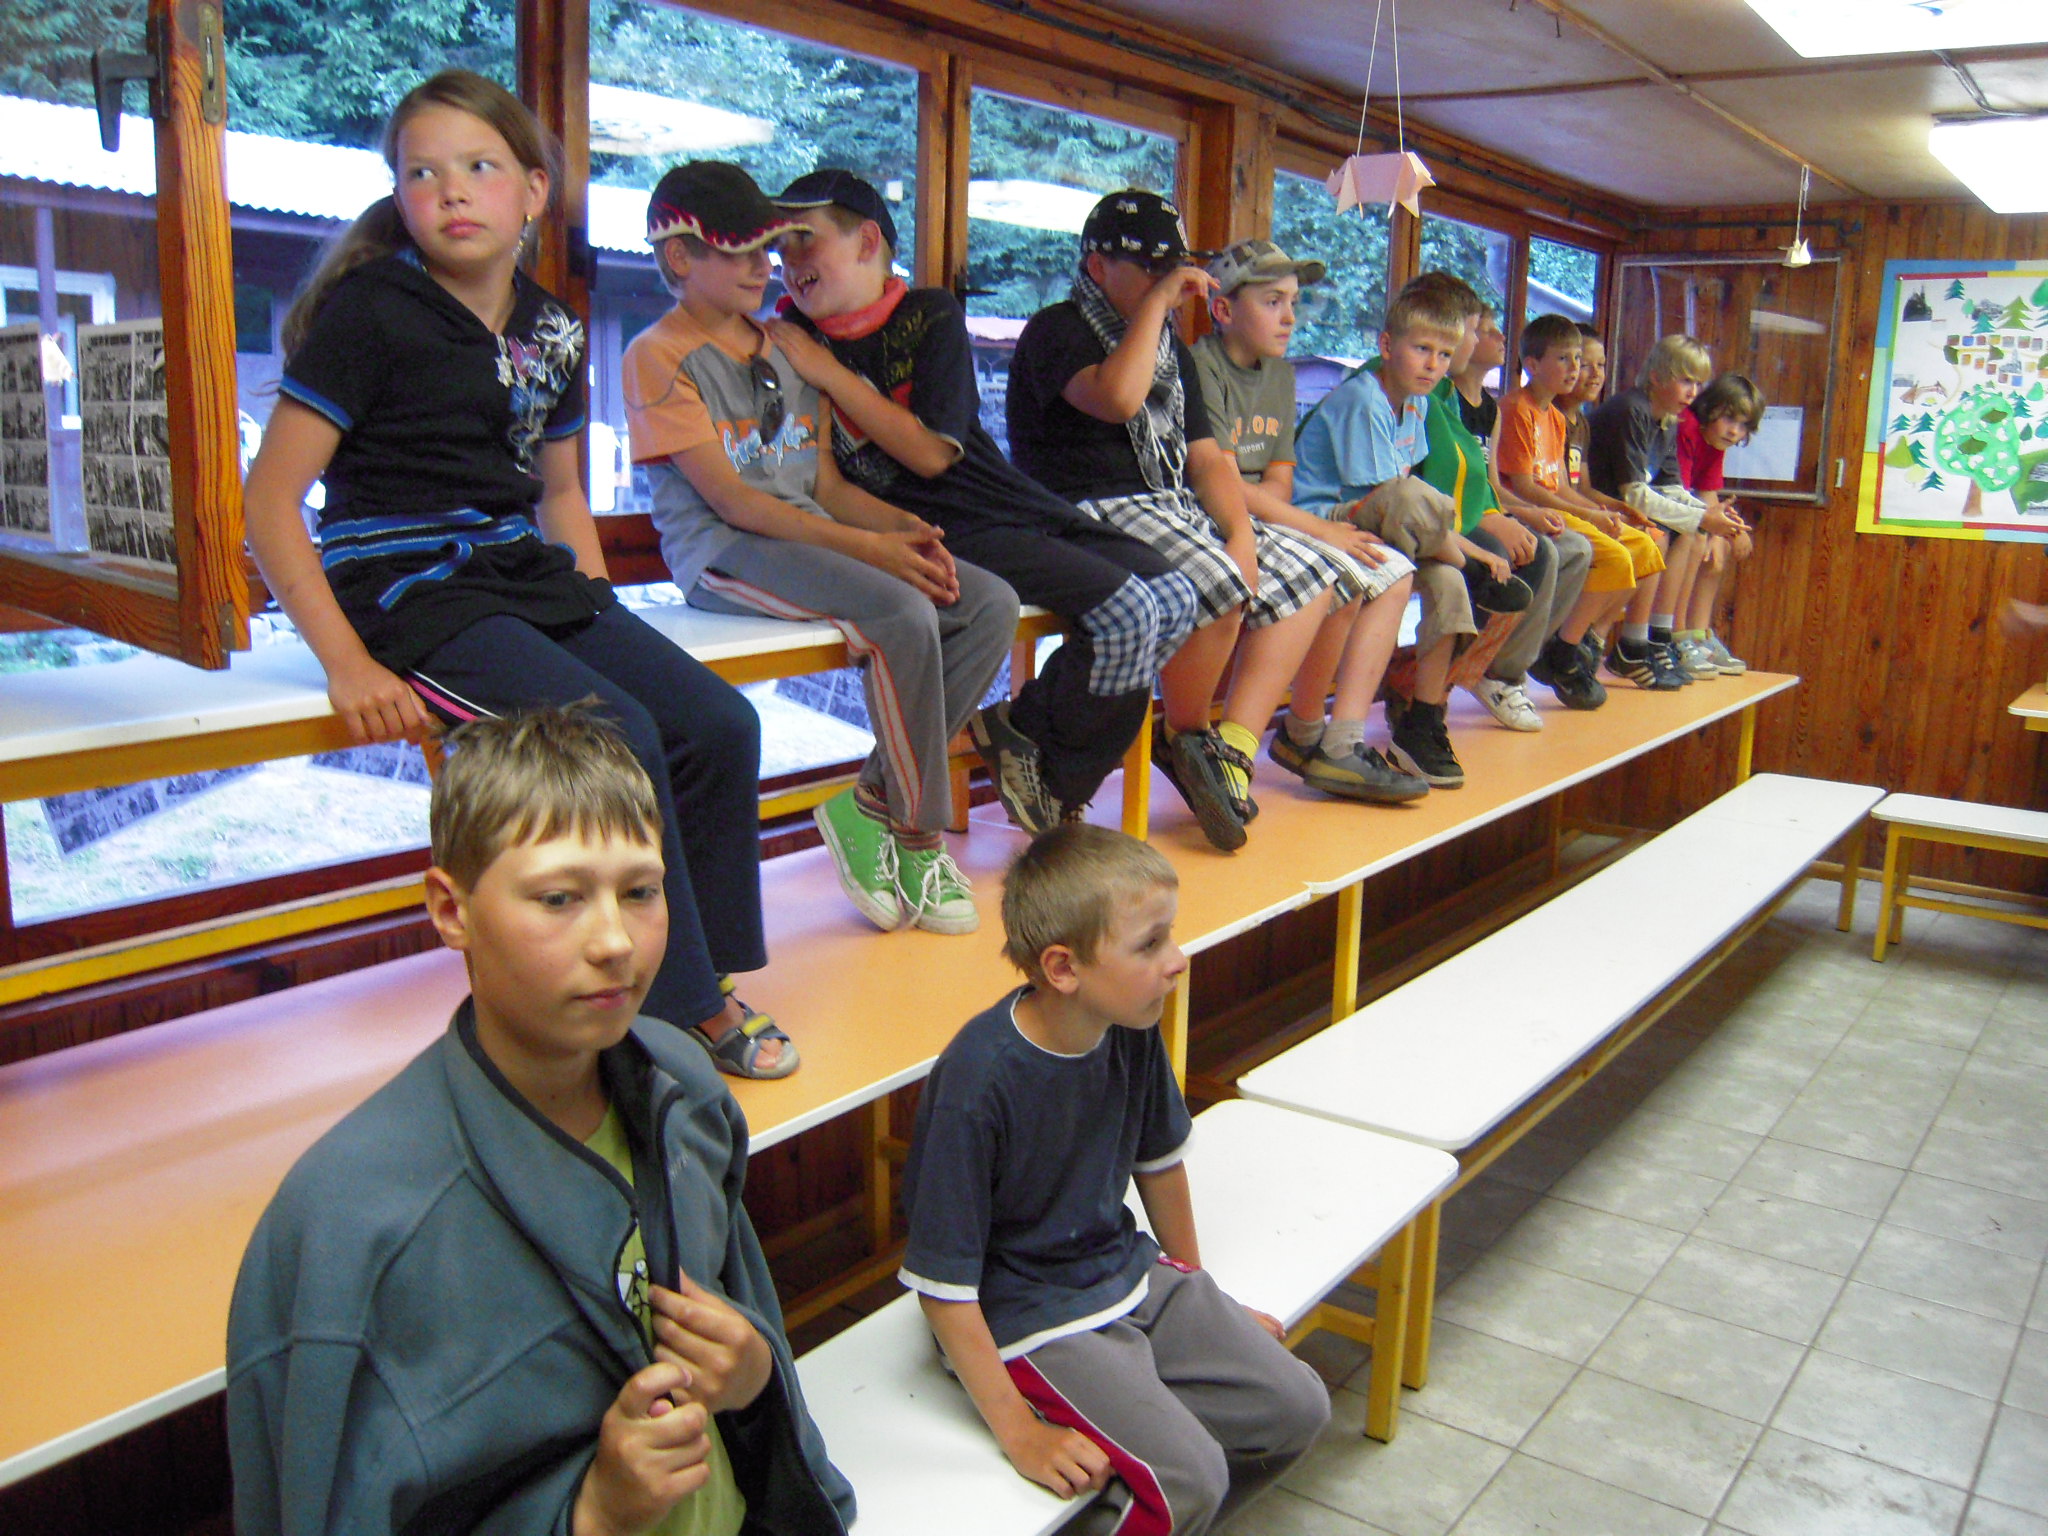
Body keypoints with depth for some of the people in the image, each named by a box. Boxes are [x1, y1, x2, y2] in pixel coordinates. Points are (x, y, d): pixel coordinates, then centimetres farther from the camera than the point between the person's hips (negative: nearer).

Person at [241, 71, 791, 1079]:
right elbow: (269, 499, -11)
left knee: (720, 723, -10)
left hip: (526, 578, 7)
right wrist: (346, 664, -19)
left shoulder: (553, 333, 11)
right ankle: (682, 1013, -12)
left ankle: (705, 980, 4)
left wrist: (601, 616, 10)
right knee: (619, 739, -26)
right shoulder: (372, 310, -7)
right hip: (408, 590, -6)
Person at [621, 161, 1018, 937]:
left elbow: (825, 480, 17)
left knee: (991, 604, -11)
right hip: (723, 554, -8)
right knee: (901, 612, -32)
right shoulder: (659, 356, -2)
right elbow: (728, 499, -12)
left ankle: (875, 799, -9)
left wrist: (903, 525, -5)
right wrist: (865, 546, -19)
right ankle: (918, 830, -15)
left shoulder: (785, 350, 22)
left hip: (812, 539, 8)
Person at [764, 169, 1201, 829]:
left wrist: (829, 374, -10)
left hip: (1014, 505, 4)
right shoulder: (794, 336, 4)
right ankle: (1023, 736, 1)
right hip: (945, 533, -4)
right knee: (1126, 613, -24)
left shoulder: (931, 313, 2)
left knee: (1174, 599, -9)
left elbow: (932, 450, -10)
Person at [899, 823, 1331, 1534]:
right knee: (1190, 1478, -19)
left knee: (1298, 1410, 4)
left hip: (1128, 1273, 7)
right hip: (1026, 1316, -7)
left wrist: (1195, 1287, 22)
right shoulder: (978, 1083, -30)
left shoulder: (1132, 1032, -10)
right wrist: (1019, 1433, -19)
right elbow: (942, 1283, -22)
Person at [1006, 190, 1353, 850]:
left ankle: (1232, 747, -11)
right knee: (1218, 585, -33)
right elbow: (1116, 398, -24)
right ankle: (1184, 740, -8)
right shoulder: (1055, 331, -2)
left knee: (1310, 572, -5)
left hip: (1176, 510, 9)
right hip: (1089, 516, -9)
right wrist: (1156, 299, -13)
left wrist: (1240, 533, -1)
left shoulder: (1171, 348, 23)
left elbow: (1206, 456, 16)